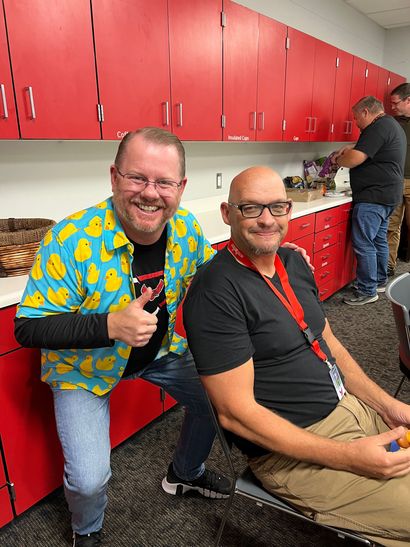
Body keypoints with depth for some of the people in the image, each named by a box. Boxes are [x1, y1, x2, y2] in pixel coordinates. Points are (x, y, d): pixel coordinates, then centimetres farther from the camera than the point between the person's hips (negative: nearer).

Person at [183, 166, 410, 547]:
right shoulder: (215, 291, -22)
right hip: (292, 448, -8)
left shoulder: (293, 262, 5)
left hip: (348, 406, 8)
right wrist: (349, 457, -20)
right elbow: (236, 412, -22)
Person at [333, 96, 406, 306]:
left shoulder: (379, 127, -15)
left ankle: (367, 292, -2)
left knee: (364, 245, -8)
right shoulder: (391, 125, 19)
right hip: (386, 195, 11)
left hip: (373, 198, -11)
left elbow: (354, 160, -21)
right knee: (379, 240, 18)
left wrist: (337, 159, -2)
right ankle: (380, 282, 29)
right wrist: (351, 147, 16)